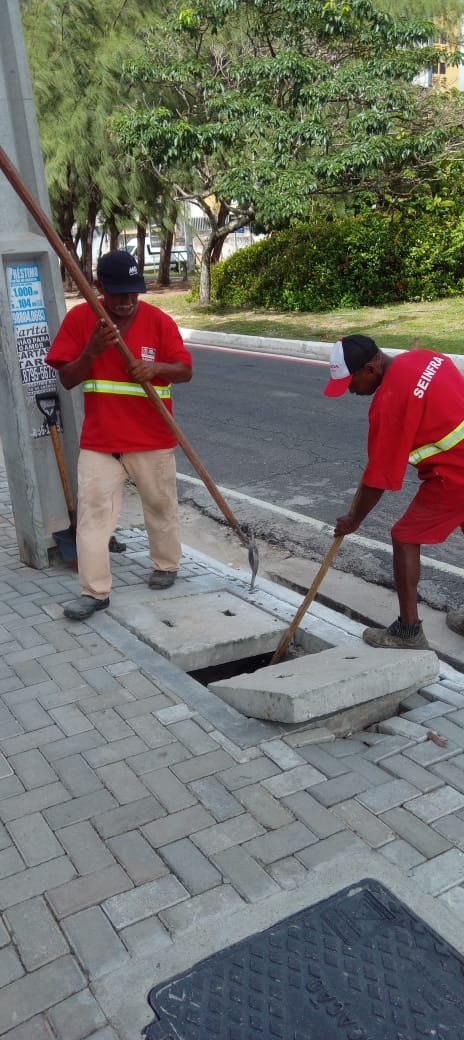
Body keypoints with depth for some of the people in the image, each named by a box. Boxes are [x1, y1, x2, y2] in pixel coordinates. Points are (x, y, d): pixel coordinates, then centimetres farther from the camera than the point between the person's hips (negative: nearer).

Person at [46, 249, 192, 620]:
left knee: (161, 505, 15)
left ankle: (166, 565, 38)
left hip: (152, 439, 0)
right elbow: (67, 379, -4)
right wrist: (92, 351, -23)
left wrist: (156, 368, -27)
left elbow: (186, 370, -6)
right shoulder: (79, 318, -3)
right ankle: (95, 591, 4)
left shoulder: (159, 321, -5)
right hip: (98, 441, 0)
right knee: (93, 513, -4)